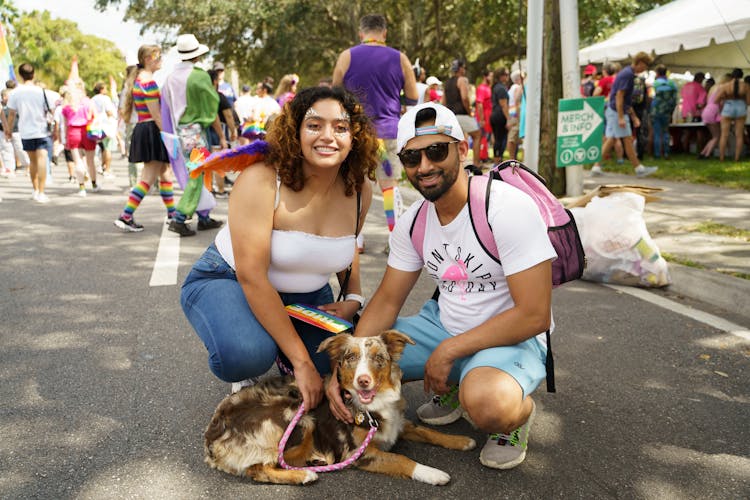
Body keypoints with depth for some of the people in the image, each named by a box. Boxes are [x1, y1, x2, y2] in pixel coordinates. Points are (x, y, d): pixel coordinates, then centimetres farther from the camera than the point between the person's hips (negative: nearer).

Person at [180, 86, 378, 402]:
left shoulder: (360, 189, -10)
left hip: (306, 294, 6)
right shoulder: (261, 180, -27)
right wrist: (301, 361, -30)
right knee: (248, 355, -34)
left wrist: (353, 297, -4)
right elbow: (252, 276, -30)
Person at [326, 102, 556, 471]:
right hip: (443, 325, 7)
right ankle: (452, 388, 14)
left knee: (486, 402, -39)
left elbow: (535, 315, -23)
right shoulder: (413, 221, -1)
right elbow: (387, 300, 3)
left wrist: (448, 351, -20)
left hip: (513, 338, -6)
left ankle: (517, 413, 0)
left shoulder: (508, 208, -22)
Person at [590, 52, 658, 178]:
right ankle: (639, 169, 1)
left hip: (612, 110, 10)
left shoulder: (627, 72, 17)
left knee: (610, 139, 8)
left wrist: (633, 116, 24)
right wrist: (621, 117, -24)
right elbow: (619, 96, -21)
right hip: (616, 111, -10)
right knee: (627, 140, -4)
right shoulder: (628, 74, -14)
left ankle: (596, 167, 7)